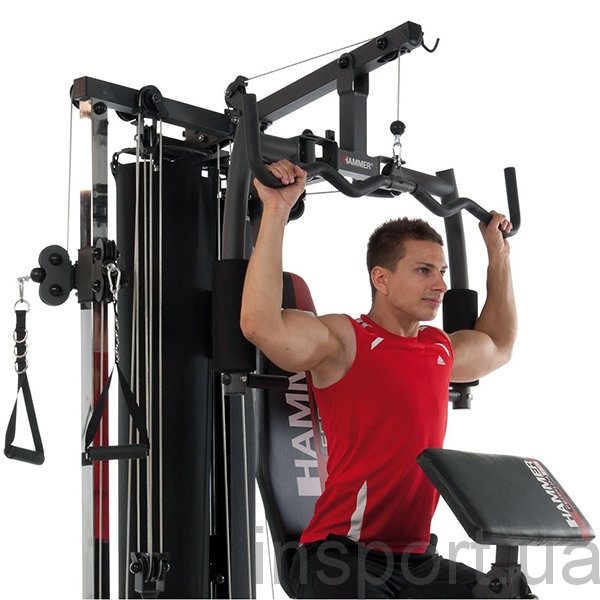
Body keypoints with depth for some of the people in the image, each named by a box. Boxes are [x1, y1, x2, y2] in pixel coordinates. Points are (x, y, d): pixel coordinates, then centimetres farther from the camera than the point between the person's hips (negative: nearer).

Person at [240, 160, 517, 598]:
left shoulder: (442, 349, 15)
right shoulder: (344, 340, -8)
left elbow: (498, 346, 38)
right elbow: (260, 324, -28)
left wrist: (499, 257, 34)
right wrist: (277, 210, -27)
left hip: (415, 558, 7)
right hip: (341, 554, -7)